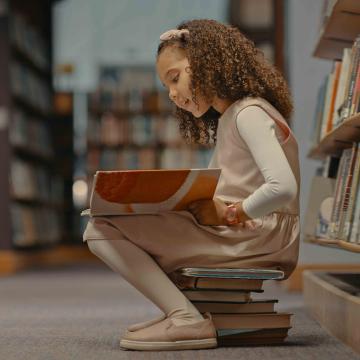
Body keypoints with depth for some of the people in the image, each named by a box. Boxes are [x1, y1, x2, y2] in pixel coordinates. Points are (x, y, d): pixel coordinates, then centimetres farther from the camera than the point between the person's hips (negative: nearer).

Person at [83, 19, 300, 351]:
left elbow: (282, 188, -23)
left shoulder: (250, 113, -9)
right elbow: (209, 198, 14)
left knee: (103, 230, -15)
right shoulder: (226, 121, 22)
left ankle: (188, 321, -20)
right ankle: (179, 311, 6)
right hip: (233, 237, 10)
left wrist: (228, 214, -14)